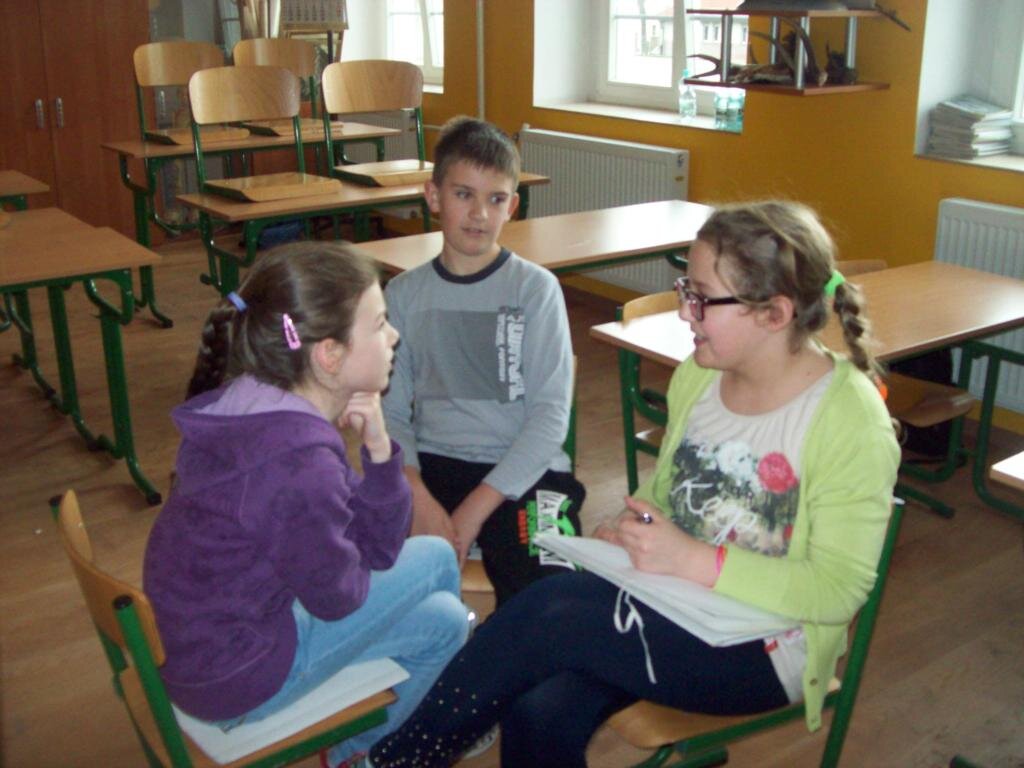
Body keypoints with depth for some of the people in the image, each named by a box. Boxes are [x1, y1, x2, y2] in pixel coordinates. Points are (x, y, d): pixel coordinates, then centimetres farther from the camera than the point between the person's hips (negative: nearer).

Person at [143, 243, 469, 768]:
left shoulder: (255, 408, -5)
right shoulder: (301, 464, -34)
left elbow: (376, 548, -2)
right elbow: (337, 596, -15)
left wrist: (378, 449, -18)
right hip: (234, 676, -8)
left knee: (443, 617, 14)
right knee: (434, 559, 3)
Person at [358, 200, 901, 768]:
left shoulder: (851, 422, -17)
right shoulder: (698, 374, 4)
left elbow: (840, 590, -19)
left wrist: (693, 560, -26)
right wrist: (631, 528, -6)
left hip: (763, 653, -5)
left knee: (551, 611, -25)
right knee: (540, 714, -23)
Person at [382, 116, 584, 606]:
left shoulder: (535, 289, -1)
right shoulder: (405, 294, 8)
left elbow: (550, 413, -6)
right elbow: (391, 409, 4)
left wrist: (476, 508, -15)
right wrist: (416, 494, -15)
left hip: (522, 471, -2)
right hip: (430, 464, 2)